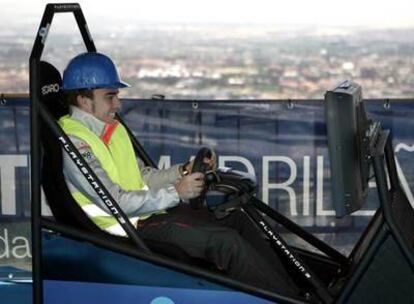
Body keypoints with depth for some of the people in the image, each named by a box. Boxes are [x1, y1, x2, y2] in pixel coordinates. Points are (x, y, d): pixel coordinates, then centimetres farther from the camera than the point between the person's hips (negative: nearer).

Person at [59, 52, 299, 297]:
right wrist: (176, 193, -19)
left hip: (151, 210, 10)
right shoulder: (73, 142, -16)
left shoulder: (110, 128, 14)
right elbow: (115, 202, -22)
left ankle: (291, 288, 2)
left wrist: (184, 170, -1)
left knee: (236, 219, 2)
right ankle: (288, 298, -12)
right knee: (226, 240, -20)